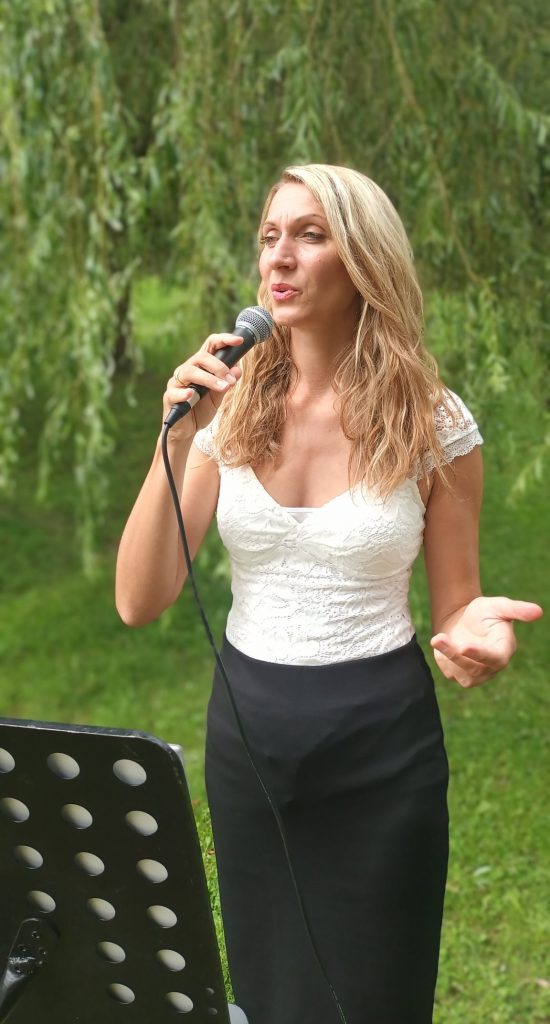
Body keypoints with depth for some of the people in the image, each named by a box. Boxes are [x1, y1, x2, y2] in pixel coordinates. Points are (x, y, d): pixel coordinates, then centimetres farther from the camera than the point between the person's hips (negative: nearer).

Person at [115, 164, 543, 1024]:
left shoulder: (432, 423, -9)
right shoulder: (230, 409, -4)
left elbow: (455, 605, 0)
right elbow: (139, 603, -9)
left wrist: (474, 635, -24)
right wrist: (178, 443, -20)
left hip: (382, 743, -2)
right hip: (245, 729, 3)